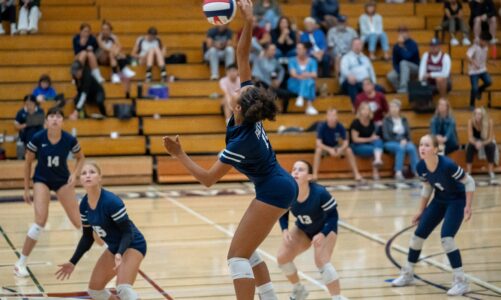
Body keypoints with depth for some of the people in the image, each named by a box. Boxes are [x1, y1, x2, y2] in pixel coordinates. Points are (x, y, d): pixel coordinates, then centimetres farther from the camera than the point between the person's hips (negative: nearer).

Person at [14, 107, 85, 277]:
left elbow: (80, 158, 3)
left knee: (78, 221, 0)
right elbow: (28, 162, -5)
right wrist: (26, 188, -2)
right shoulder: (37, 139, -20)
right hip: (42, 180, -1)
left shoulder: (69, 140, -17)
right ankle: (21, 263, -7)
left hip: (63, 181, 1)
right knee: (41, 221, -18)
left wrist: (75, 174, -14)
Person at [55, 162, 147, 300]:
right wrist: (72, 262, 8)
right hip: (114, 247, 8)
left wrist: (120, 254, -41)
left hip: (132, 245, -8)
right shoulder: (84, 205, -6)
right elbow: (87, 237, 8)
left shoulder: (111, 201, -28)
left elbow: (127, 232, -24)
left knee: (123, 289, -30)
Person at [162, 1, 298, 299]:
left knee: (238, 255, -7)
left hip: (274, 191, -9)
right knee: (246, 251, 17)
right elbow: (242, 58, -7)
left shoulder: (242, 142, -24)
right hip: (282, 185, 9)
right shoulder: (249, 112, -6)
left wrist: (180, 155, -15)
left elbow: (208, 178, -18)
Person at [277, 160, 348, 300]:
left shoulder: (320, 193, -35)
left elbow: (333, 215, -24)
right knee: (282, 257, -5)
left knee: (321, 261, -26)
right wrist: (285, 230, -25)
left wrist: (322, 234, -37)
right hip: (302, 229, 5)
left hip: (325, 228, -5)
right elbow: (283, 213, -7)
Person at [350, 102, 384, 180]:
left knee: (378, 141, -29)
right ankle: (375, 171, -18)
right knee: (374, 150, -31)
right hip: (357, 146, -5)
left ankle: (377, 160, -50)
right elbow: (355, 139, -14)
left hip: (369, 144, 5)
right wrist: (369, 139, -17)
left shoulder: (371, 122, 7)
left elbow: (373, 136, 15)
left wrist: (375, 137, -10)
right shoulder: (356, 123, -10)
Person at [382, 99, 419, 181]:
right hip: (390, 143, -3)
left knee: (412, 148, -32)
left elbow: (408, 134, 12)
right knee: (400, 148, -37)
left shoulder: (404, 120, 16)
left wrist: (405, 141, -11)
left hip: (404, 142, 3)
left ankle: (417, 171, -39)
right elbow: (386, 136, -3)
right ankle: (398, 172, -43)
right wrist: (399, 141, -14)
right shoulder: (386, 120, 6)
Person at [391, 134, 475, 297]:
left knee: (446, 238, -21)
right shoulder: (421, 167, -14)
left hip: (457, 200, -6)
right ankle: (407, 275, 24)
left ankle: (461, 282, -9)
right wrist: (421, 211, 10)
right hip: (439, 200, 6)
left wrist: (468, 207, -21)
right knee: (418, 234, 5)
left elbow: (469, 182, -19)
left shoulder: (447, 165, -32)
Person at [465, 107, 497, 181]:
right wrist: (476, 143, -45)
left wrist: (482, 143, -41)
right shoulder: (471, 122, -22)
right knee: (470, 146, -31)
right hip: (475, 142, 1)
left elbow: (490, 138, -22)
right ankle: (468, 172, -29)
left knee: (490, 146, -33)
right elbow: (470, 138, -24)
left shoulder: (489, 122, -24)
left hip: (487, 142, -1)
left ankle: (491, 173, -28)